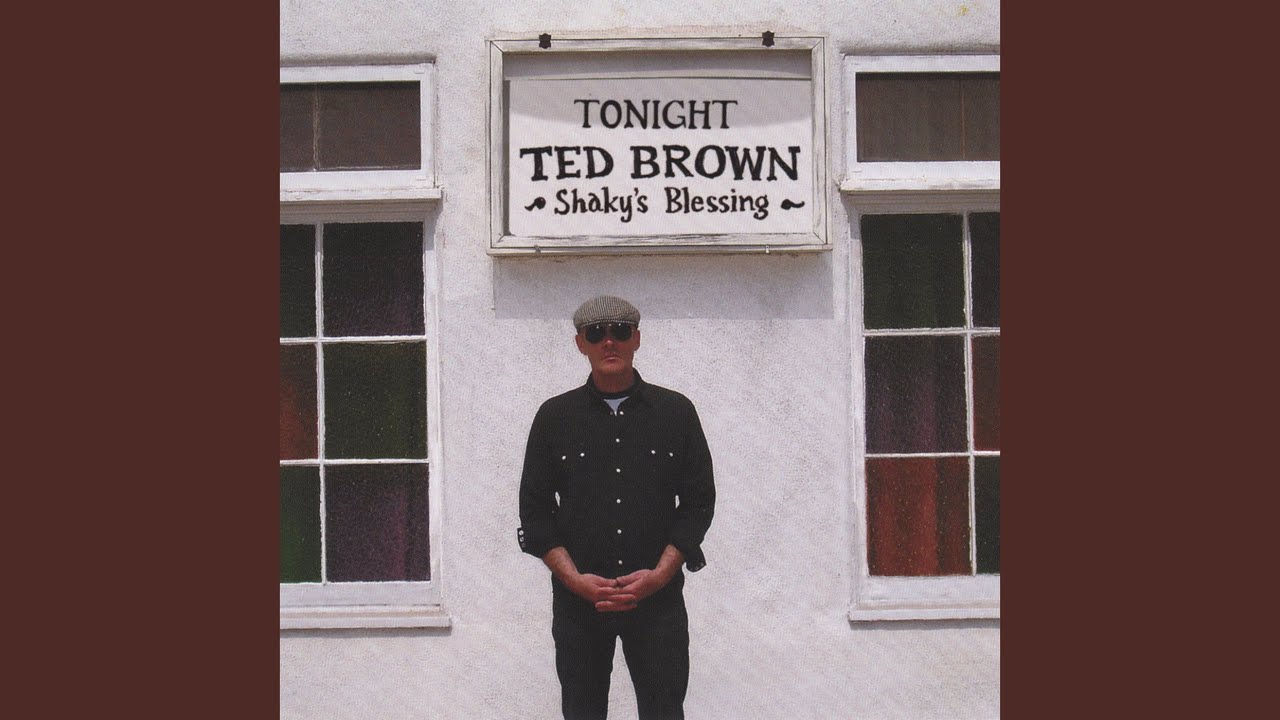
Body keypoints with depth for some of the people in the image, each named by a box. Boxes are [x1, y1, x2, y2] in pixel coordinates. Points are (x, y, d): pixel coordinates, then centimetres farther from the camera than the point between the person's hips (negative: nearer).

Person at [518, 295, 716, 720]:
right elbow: (534, 510, 5)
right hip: (577, 600, 1)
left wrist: (659, 575, -9)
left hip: (658, 598, 0)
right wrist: (575, 579, -9)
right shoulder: (555, 417, 7)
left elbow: (699, 501, 4)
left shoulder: (676, 412, 7)